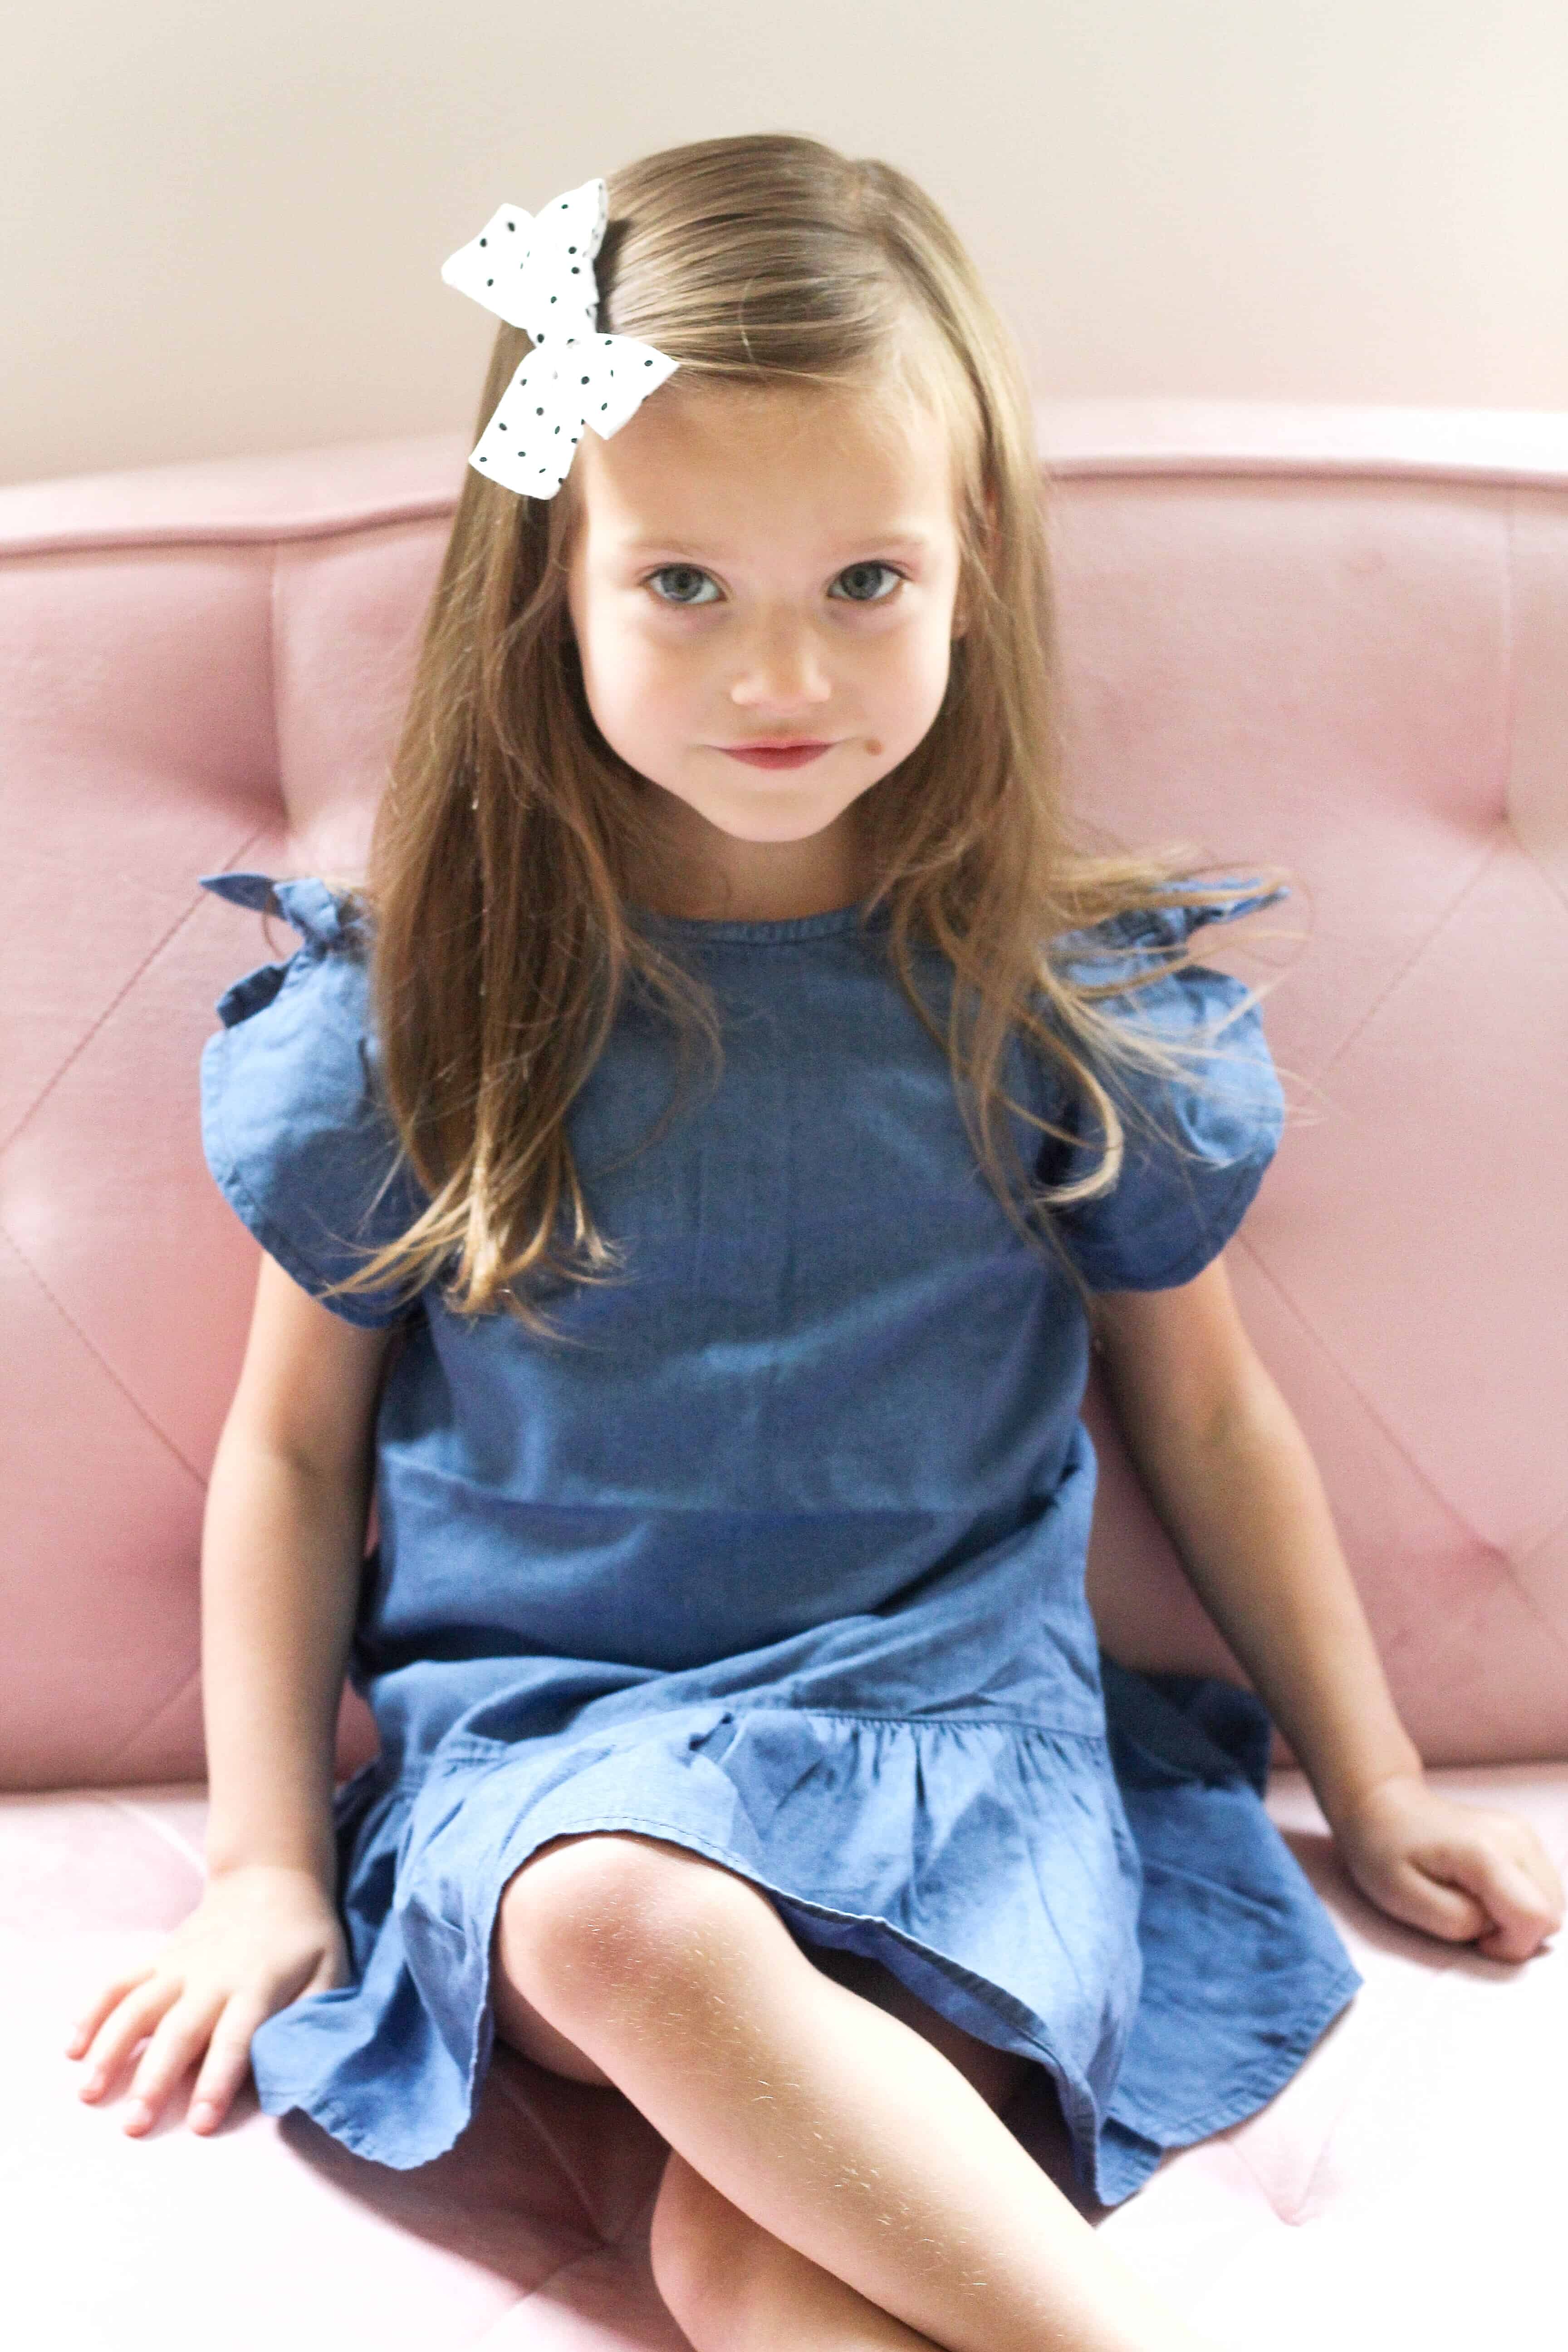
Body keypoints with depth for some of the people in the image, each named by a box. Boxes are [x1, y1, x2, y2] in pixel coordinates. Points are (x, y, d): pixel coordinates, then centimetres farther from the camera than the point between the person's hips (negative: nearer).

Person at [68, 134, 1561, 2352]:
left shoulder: (1073, 1001, 1)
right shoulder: (410, 1011, -1)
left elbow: (1203, 1403, 13)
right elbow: (293, 1441, 8)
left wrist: (1375, 1786, 18)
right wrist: (264, 1874, 3)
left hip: (961, 1703, 0)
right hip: (548, 1732, 1)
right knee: (637, 1927, -36)